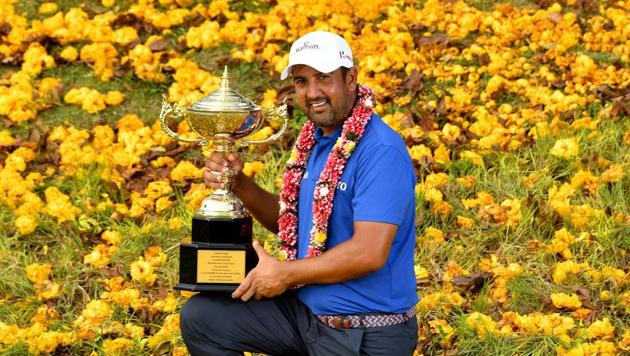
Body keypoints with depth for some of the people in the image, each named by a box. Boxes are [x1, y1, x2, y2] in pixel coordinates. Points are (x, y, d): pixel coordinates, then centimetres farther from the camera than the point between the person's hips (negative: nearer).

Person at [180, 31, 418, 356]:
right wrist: (238, 183, 0)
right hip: (306, 308, 8)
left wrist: (284, 273, -17)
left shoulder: (380, 150, -22)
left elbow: (369, 254, -29)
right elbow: (288, 221, 18)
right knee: (199, 316, 6)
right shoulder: (316, 140, 6)